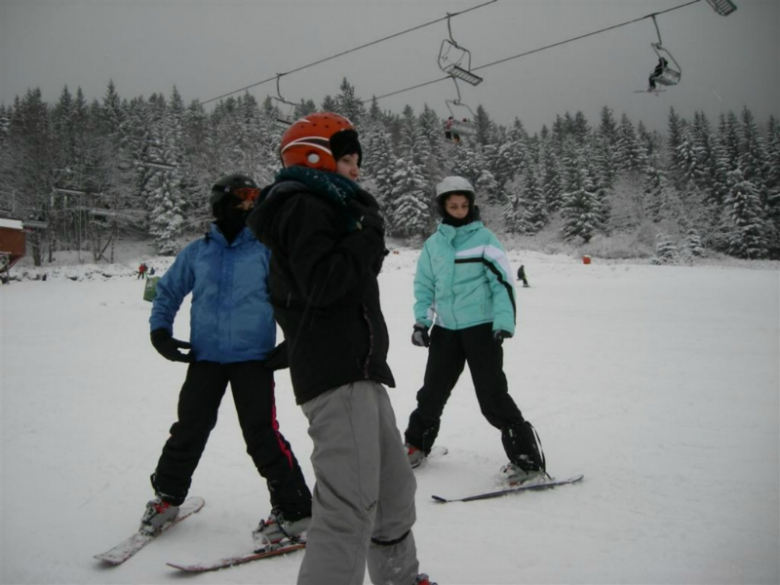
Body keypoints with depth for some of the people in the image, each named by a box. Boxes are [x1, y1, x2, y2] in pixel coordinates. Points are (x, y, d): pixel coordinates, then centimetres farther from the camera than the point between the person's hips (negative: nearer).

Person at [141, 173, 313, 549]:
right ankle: (167, 495, 36)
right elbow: (168, 291, 18)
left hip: (253, 358, -3)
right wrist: (160, 330, 6)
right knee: (189, 430, 12)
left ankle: (293, 509, 6)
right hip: (205, 357, 3)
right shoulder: (197, 252, 7)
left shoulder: (267, 249, -1)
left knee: (262, 436, -8)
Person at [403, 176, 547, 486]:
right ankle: (416, 444, 35)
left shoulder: (484, 238, -4)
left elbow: (503, 281, -7)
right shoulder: (433, 244, 8)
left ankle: (527, 458, 6)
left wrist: (504, 321, -16)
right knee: (432, 391, 14)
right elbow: (424, 285, 14)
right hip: (445, 329, 4)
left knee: (492, 397, -6)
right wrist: (421, 320, 2)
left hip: (482, 327, -4)